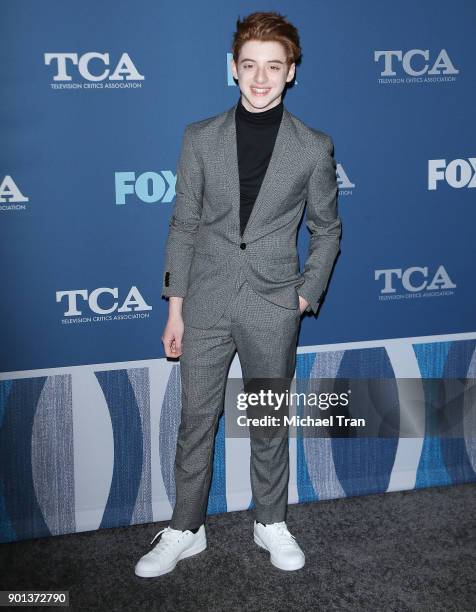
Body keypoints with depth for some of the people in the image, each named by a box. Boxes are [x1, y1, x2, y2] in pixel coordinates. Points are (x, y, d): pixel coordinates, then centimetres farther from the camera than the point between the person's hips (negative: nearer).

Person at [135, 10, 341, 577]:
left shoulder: (314, 147, -1)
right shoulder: (200, 138, 1)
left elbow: (326, 229, 7)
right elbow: (183, 226, 3)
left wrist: (306, 296, 0)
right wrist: (175, 308, 1)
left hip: (273, 309, -1)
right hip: (206, 304, 1)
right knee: (195, 421, 10)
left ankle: (271, 522, 34)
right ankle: (185, 530, 27)